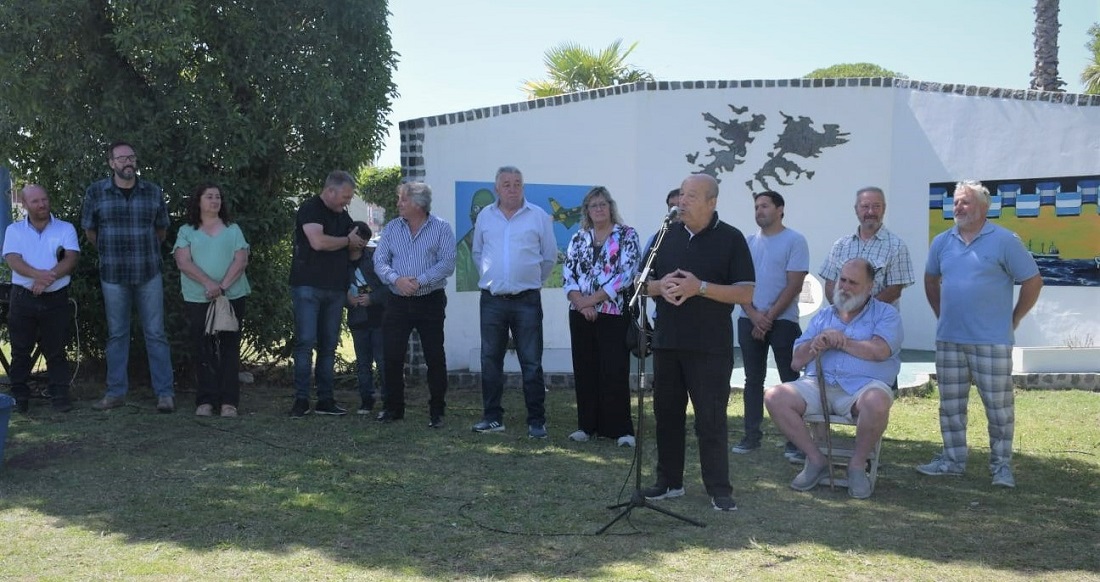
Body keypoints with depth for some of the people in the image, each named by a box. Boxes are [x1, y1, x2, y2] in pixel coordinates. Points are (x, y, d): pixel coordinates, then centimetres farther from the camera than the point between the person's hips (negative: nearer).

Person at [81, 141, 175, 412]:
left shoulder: (153, 192, 2)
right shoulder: (95, 192, -1)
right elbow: (89, 230, 9)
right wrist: (110, 253, 14)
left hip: (149, 274, 0)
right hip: (113, 275, 0)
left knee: (155, 334, 1)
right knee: (117, 334, 9)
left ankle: (165, 393, 5)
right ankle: (116, 392, 18)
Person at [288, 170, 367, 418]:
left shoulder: (343, 216, 17)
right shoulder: (310, 209, -5)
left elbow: (352, 255, 20)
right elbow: (318, 242, -20)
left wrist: (358, 245, -4)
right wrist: (348, 240, -5)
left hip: (335, 289, 7)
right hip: (308, 286, -7)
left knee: (329, 345, 6)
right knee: (305, 342, -8)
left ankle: (325, 399, 11)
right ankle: (301, 399, -3)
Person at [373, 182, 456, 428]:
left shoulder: (441, 228, -2)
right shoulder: (392, 228, 9)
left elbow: (447, 263, -10)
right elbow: (379, 260, 2)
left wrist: (420, 282, -20)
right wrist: (396, 279, -16)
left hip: (430, 302, -3)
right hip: (398, 303, 3)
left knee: (435, 358, 0)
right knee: (391, 356, 1)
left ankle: (437, 412, 12)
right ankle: (393, 407, 17)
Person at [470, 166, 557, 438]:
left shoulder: (538, 216, 1)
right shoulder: (485, 216, 8)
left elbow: (549, 257, 7)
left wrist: (531, 280, 9)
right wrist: (490, 278, 13)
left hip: (527, 300, -3)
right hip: (492, 300, 3)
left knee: (532, 363, 0)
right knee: (490, 361, 8)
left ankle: (536, 421, 7)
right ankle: (492, 417, 18)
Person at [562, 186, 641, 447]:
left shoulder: (627, 235, -1)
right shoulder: (578, 239, 12)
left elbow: (626, 274, -11)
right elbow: (568, 274, 6)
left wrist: (593, 298, -12)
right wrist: (580, 303, -11)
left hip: (615, 314, -4)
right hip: (582, 315, 4)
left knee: (615, 372, -5)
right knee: (585, 371, 7)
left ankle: (621, 428, 1)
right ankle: (587, 425, 16)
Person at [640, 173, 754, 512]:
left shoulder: (731, 239, -3)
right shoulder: (667, 235, 10)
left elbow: (747, 293, -10)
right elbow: (644, 284, 13)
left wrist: (700, 287, -21)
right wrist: (660, 286, -11)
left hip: (710, 347, -5)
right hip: (667, 342, 5)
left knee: (711, 419, -2)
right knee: (667, 414, 10)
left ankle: (719, 488, 9)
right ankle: (669, 481, 22)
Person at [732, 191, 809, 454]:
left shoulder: (794, 241, -3)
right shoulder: (749, 242, 10)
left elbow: (794, 285, -9)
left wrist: (769, 317, -11)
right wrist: (753, 315, -9)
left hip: (783, 321, -4)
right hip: (749, 320, 4)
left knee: (790, 381, 0)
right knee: (753, 380, 8)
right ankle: (752, 434, 13)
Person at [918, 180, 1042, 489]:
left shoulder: (1004, 241, -7)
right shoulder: (942, 242, 7)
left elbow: (1033, 281, -4)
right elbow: (931, 280, 23)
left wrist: (1013, 319, -2)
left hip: (991, 341, -5)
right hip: (948, 339, 5)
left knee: (999, 405, 2)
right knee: (950, 404, 11)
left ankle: (1002, 465, 12)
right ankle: (953, 459, 22)